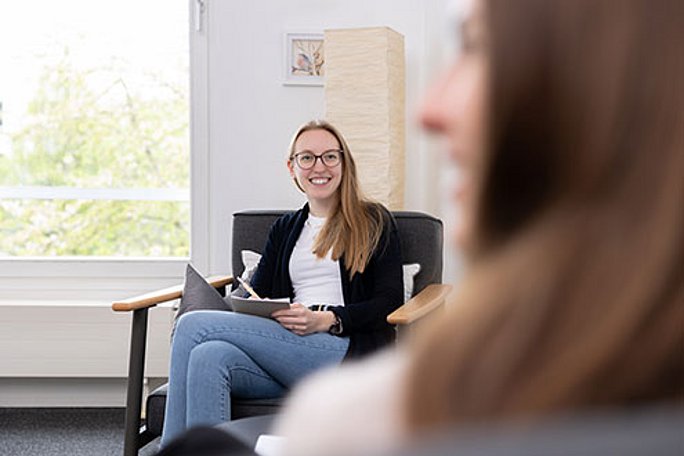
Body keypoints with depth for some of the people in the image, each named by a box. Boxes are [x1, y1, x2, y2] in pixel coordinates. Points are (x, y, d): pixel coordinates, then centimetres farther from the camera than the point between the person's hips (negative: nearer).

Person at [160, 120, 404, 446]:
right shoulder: (284, 229, 28)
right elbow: (256, 296, 17)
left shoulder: (374, 221, 12)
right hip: (286, 348, 5)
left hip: (345, 352, -5)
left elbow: (390, 303, 1)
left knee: (193, 325, -21)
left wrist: (326, 319, -15)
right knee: (207, 356, -31)